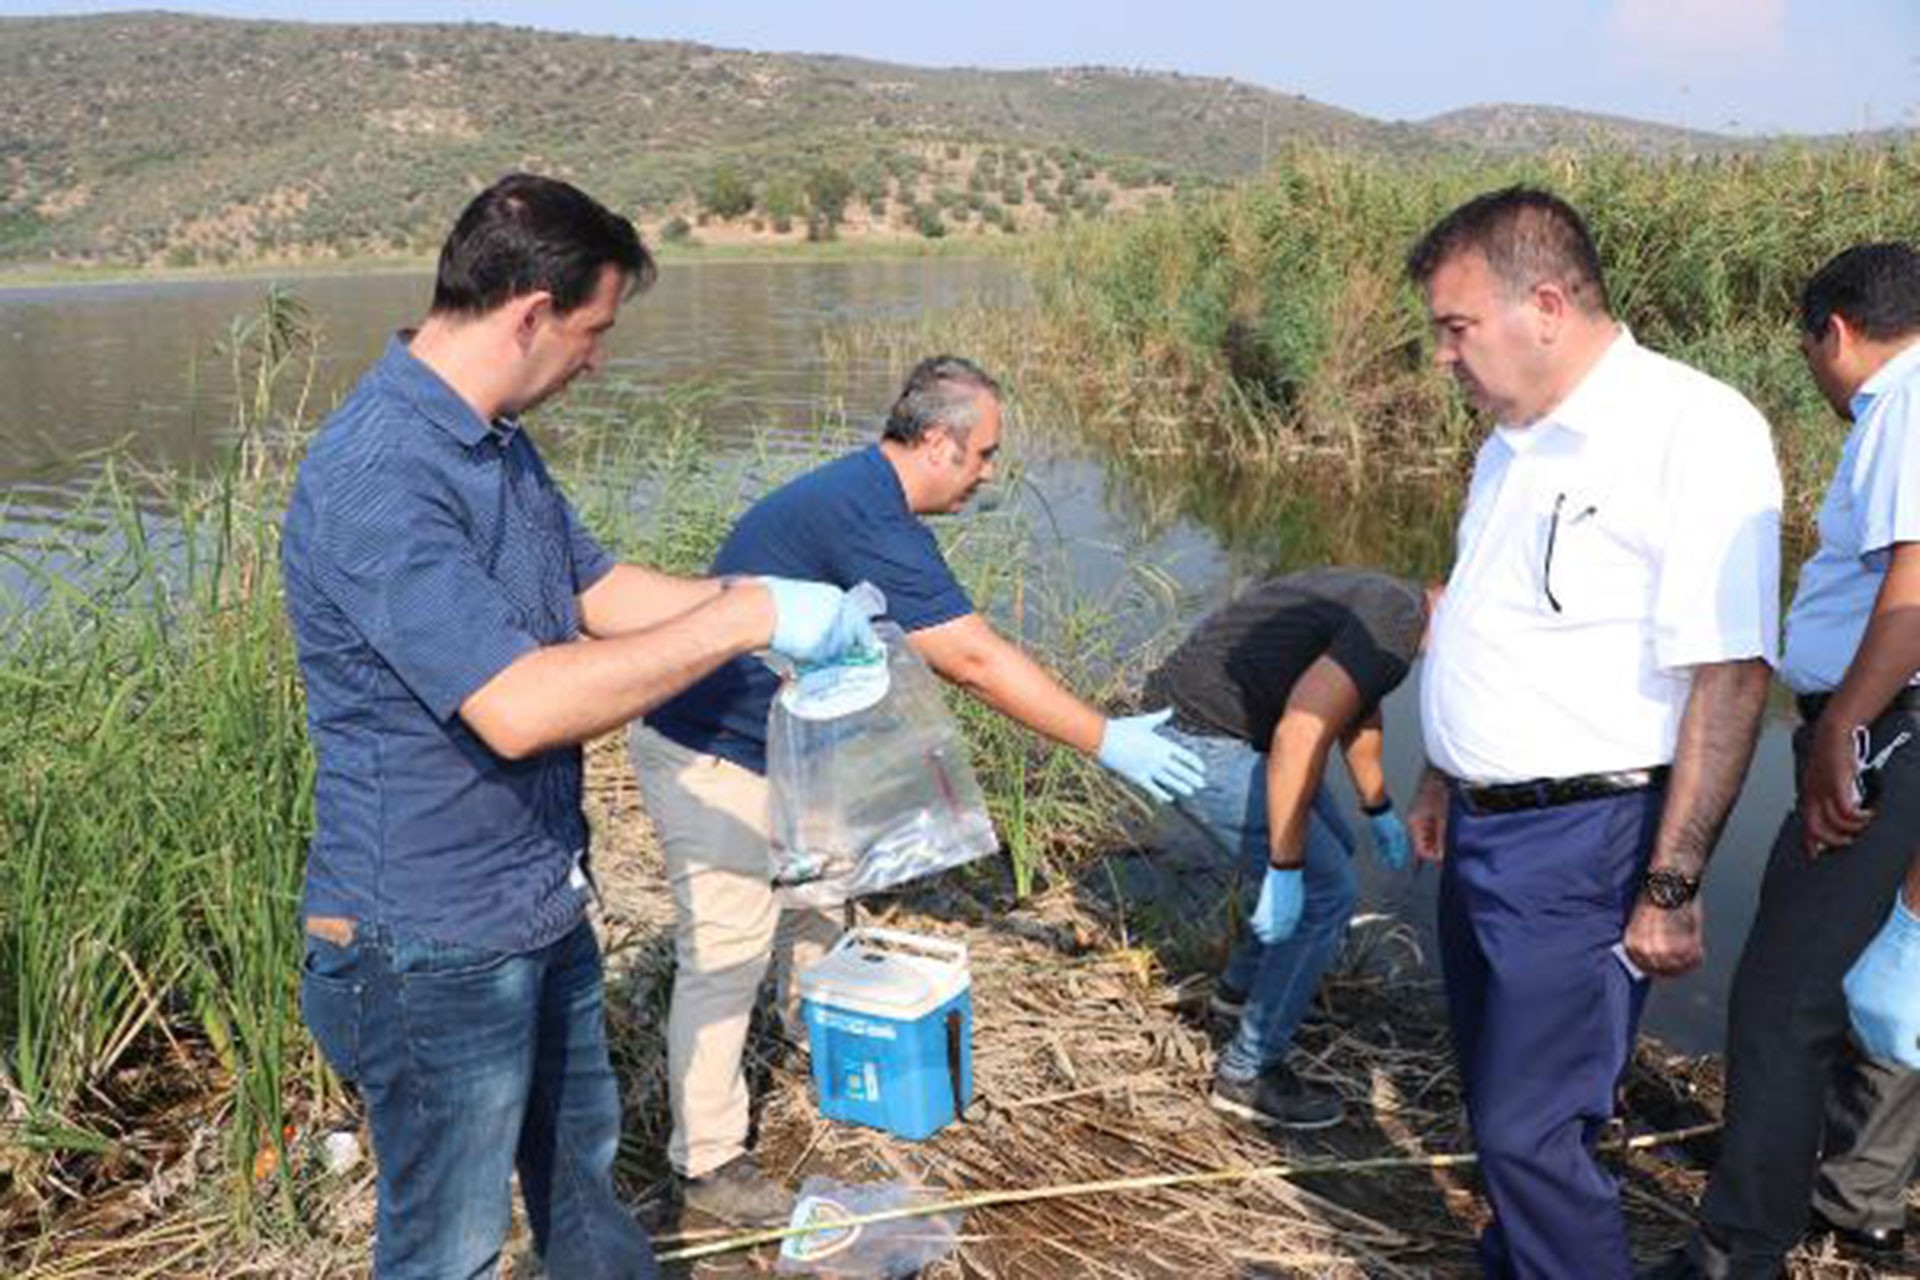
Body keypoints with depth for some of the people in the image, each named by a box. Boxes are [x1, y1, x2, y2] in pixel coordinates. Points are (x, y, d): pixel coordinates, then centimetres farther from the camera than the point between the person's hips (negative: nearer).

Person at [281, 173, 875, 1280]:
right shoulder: (378, 481, -28)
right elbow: (517, 707, -36)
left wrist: (783, 605, 3)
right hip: (436, 941, -9)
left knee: (581, 1163, 28)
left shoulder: (499, 444, 4)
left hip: (541, 903, 9)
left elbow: (600, 591, 15)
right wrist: (748, 618, -29)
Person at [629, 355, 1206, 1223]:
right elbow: (976, 662, -27)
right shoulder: (863, 518, -28)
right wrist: (1106, 742, -20)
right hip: (710, 756, -11)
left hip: (774, 745, 11)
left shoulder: (870, 500, 6)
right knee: (728, 948, -5)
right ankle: (708, 1163, 7)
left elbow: (960, 652, 12)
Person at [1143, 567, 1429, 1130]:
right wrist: (1285, 871, -26)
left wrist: (1379, 810, 41)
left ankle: (1243, 983, 42)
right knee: (1325, 889, -3)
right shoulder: (1396, 623, -21)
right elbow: (1299, 735, -31)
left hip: (1225, 725, 10)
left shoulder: (1382, 599, 11)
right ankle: (1247, 1075, 9)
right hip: (1202, 746, -10)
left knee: (1330, 847, 23)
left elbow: (1356, 708, 29)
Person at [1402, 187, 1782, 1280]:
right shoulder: (1518, 439, 11)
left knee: (1531, 1129, -4)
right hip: (1485, 827, 8)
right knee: (1501, 1100, 20)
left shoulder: (1697, 432, -17)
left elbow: (1730, 677, -21)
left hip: (1580, 843, -8)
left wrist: (1672, 889, -20)